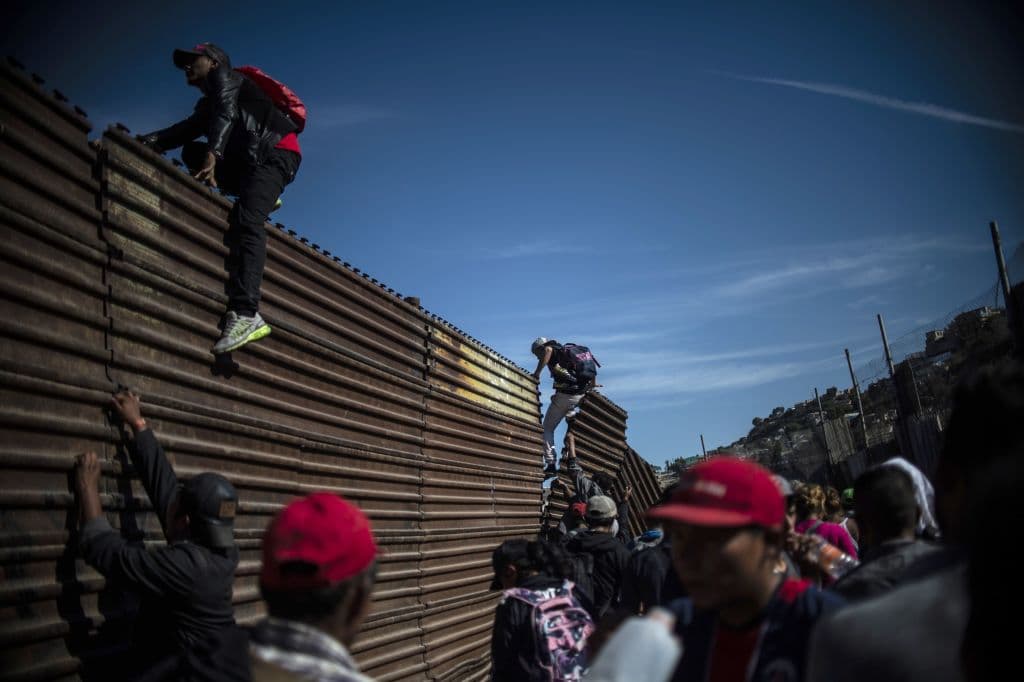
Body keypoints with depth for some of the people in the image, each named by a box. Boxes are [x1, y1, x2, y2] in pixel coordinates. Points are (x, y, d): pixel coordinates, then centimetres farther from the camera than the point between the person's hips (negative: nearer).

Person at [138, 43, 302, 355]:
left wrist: (212, 154, -27)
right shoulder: (207, 104, 34)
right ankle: (260, 197, 3)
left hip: (274, 151, -9)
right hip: (250, 160, 9)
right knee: (191, 152, 12)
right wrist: (145, 141, 1)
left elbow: (225, 113, -11)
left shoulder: (223, 77, 9)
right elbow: (185, 131, 18)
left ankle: (245, 315, -41)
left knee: (245, 221, -26)